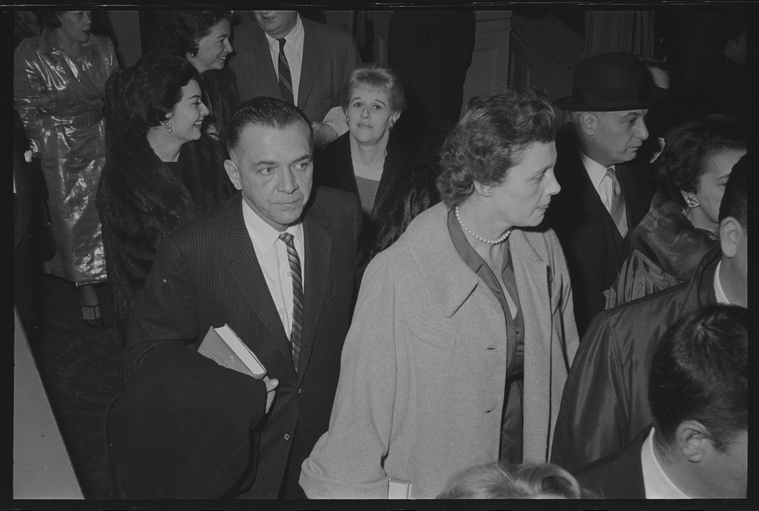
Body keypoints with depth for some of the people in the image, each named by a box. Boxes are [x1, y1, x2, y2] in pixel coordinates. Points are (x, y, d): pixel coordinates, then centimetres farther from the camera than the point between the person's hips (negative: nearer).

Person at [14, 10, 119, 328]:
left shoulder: (103, 48, 3)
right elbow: (27, 108, -5)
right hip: (60, 151, -3)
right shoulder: (30, 55, -8)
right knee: (73, 219, 3)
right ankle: (87, 292, 13)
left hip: (103, 143, 3)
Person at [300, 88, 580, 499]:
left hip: (531, 477, 5)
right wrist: (347, 488, -12)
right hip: (430, 484, -4)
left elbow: (564, 367, 2)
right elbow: (360, 417, -16)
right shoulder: (397, 277, -23)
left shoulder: (544, 248, -7)